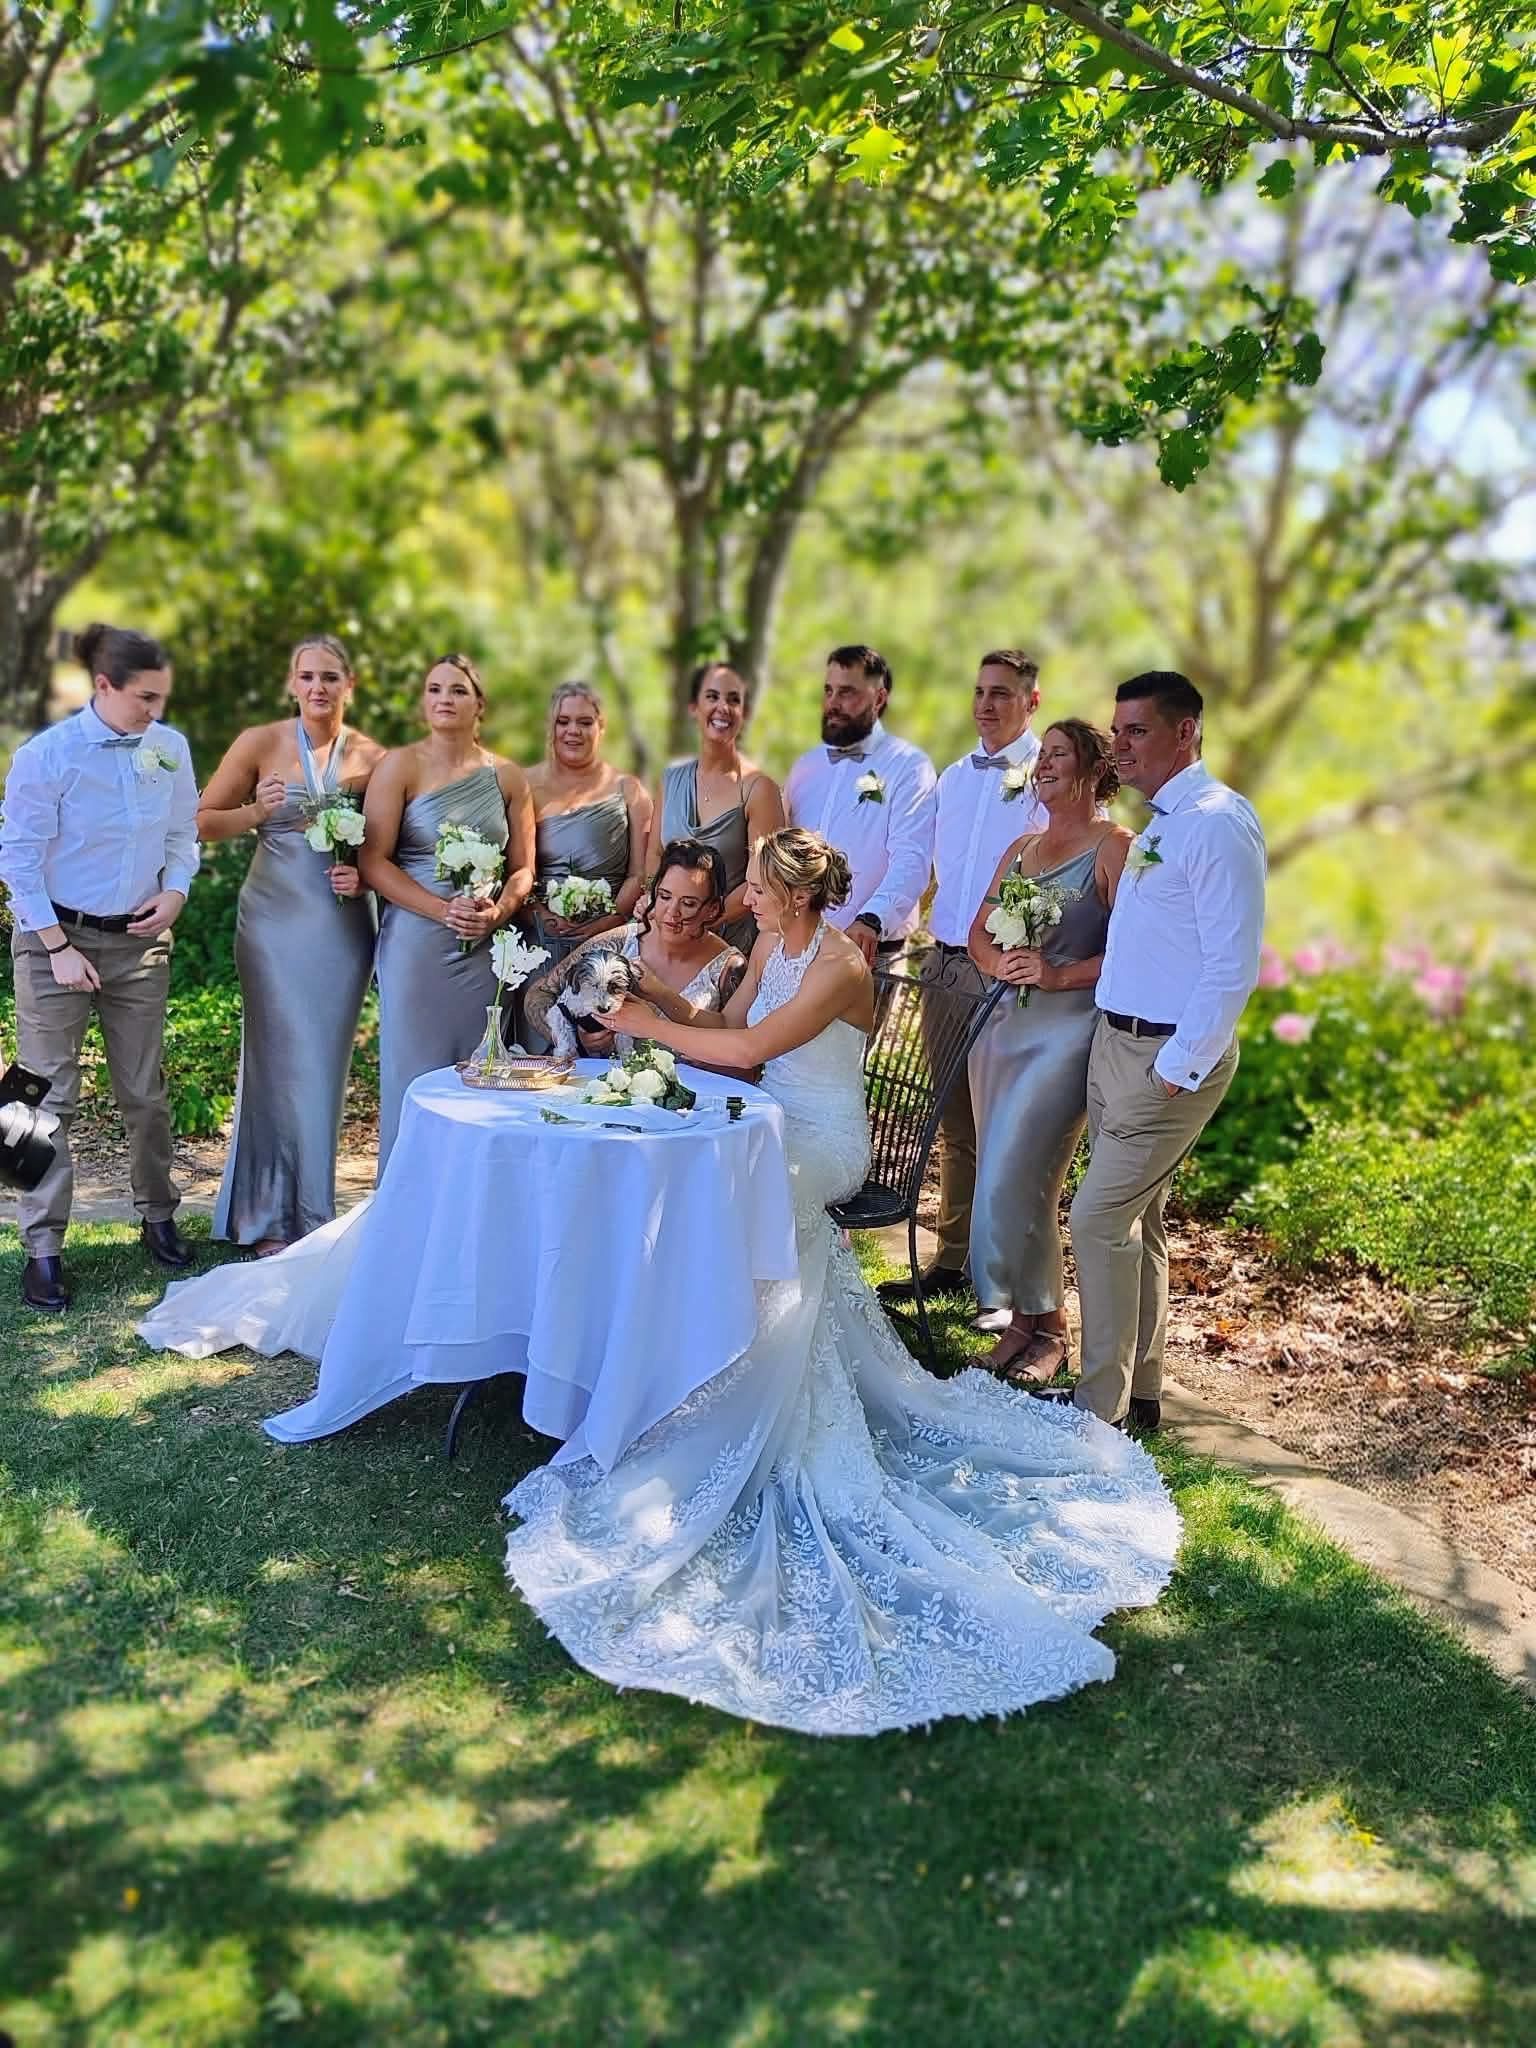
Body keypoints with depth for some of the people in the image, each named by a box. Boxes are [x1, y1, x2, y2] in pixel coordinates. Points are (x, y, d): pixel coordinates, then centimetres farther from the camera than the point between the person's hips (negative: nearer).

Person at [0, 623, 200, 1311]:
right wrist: (58, 948, -13)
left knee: (144, 1091, 12)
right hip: (57, 938, -3)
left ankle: (158, 1216, 30)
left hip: (140, 942, 3)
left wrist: (175, 893, -9)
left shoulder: (170, 749, -3)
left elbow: (183, 834, 10)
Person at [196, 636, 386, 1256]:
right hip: (275, 919, -1)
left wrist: (363, 873, -8)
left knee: (325, 1065, 7)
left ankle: (312, 1215, 21)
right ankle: (269, 1217, 14)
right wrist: (256, 813, -14)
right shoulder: (260, 743, -1)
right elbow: (203, 821, 3)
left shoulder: (372, 756, 2)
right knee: (281, 1061, 0)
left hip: (343, 923, 2)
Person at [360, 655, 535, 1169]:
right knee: (415, 1075, 0)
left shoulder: (507, 776, 9)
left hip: (486, 946, 3)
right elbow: (373, 861, -7)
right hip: (416, 941, -3)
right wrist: (443, 909, -17)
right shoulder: (399, 767, -1)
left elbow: (522, 867, 10)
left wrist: (498, 911, -10)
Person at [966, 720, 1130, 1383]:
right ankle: (1016, 1306, 20)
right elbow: (978, 932, 14)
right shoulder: (1022, 847, 18)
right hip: (1002, 1021, 7)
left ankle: (1043, 1325, 5)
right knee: (1003, 1175, 9)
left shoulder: (1114, 848, -5)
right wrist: (1000, 962, -7)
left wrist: (1056, 975, -21)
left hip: (1069, 1026, -7)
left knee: (1013, 1179, -11)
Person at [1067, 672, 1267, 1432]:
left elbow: (1232, 965, -22)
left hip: (1167, 1057, -9)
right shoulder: (1161, 822, 12)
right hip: (1118, 1043, 9)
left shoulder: (1216, 822, -17)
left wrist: (1178, 1068, -21)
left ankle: (1100, 1405, 5)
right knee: (1133, 1219, 14)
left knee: (1099, 1218, -7)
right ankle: (1138, 1389, 26)